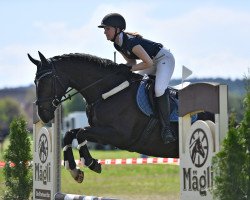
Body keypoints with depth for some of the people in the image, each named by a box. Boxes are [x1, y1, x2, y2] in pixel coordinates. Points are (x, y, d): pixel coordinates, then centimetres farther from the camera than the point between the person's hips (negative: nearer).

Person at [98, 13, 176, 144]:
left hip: (164, 58, -11)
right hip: (152, 62, 11)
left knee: (159, 89, -30)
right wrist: (122, 68, -11)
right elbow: (132, 61, 8)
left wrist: (129, 68, -29)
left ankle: (166, 127, -27)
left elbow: (148, 63, -30)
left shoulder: (130, 42, -30)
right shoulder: (118, 44, -2)